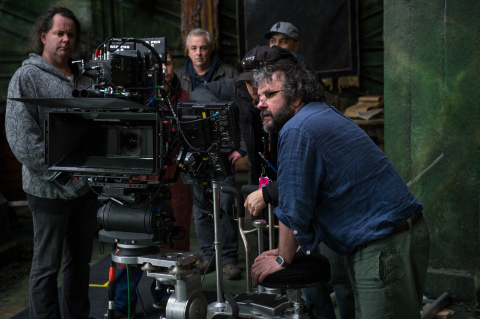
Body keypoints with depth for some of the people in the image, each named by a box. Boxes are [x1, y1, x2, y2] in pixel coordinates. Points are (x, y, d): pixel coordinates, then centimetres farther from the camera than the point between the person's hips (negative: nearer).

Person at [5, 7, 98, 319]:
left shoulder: (84, 81, 12)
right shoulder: (27, 77, -7)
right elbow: (21, 138, -16)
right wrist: (63, 172, -19)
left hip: (88, 187, 6)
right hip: (50, 190, -6)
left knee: (80, 261, 16)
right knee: (47, 266, 4)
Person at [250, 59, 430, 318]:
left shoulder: (297, 130, -14)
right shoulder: (326, 114, 18)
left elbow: (293, 208, -12)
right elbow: (307, 197, 23)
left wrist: (282, 259, 3)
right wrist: (287, 250, 22)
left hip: (385, 246, -10)